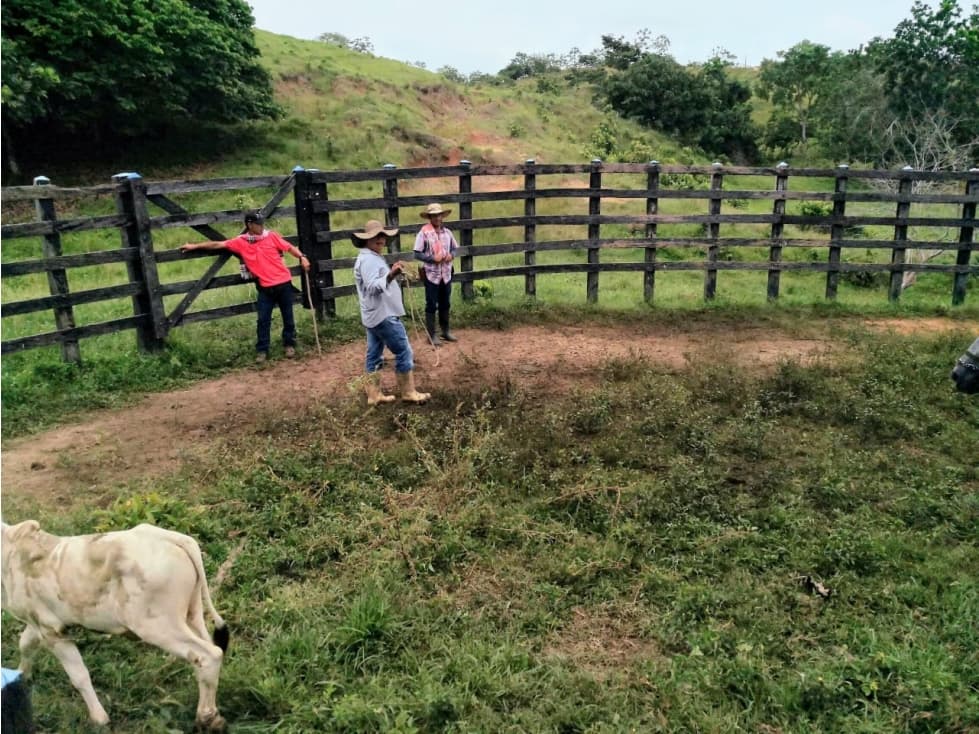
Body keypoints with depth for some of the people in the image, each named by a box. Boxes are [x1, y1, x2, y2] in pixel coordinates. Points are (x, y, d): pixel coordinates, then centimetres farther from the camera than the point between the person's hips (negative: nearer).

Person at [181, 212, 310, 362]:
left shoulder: (272, 236, -1)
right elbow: (218, 245, 6)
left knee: (288, 316, 9)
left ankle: (289, 344, 25)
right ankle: (262, 350, 10)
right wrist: (194, 246, 10)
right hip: (265, 287, 0)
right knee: (263, 319, 0)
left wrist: (302, 257, -16)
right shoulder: (240, 242, 1)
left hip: (283, 283, 0)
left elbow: (289, 247, 1)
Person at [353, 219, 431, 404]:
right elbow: (372, 287, -32)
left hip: (374, 316, 11)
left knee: (374, 355, 11)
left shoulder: (371, 258, 17)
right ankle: (408, 393, 4)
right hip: (383, 316, -11)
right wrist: (390, 276, -46)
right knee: (404, 352, -3)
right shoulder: (369, 260, -17)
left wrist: (392, 273, 21)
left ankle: (374, 394, 16)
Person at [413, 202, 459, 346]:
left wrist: (451, 255, -9)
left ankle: (445, 331, 28)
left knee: (445, 304, 15)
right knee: (431, 305, 3)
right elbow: (417, 254, -10)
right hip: (431, 275, -5)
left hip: (446, 274, 5)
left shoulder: (447, 232, 4)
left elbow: (455, 248, 13)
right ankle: (432, 335, 11)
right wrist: (433, 258, -21)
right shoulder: (424, 233, -10)